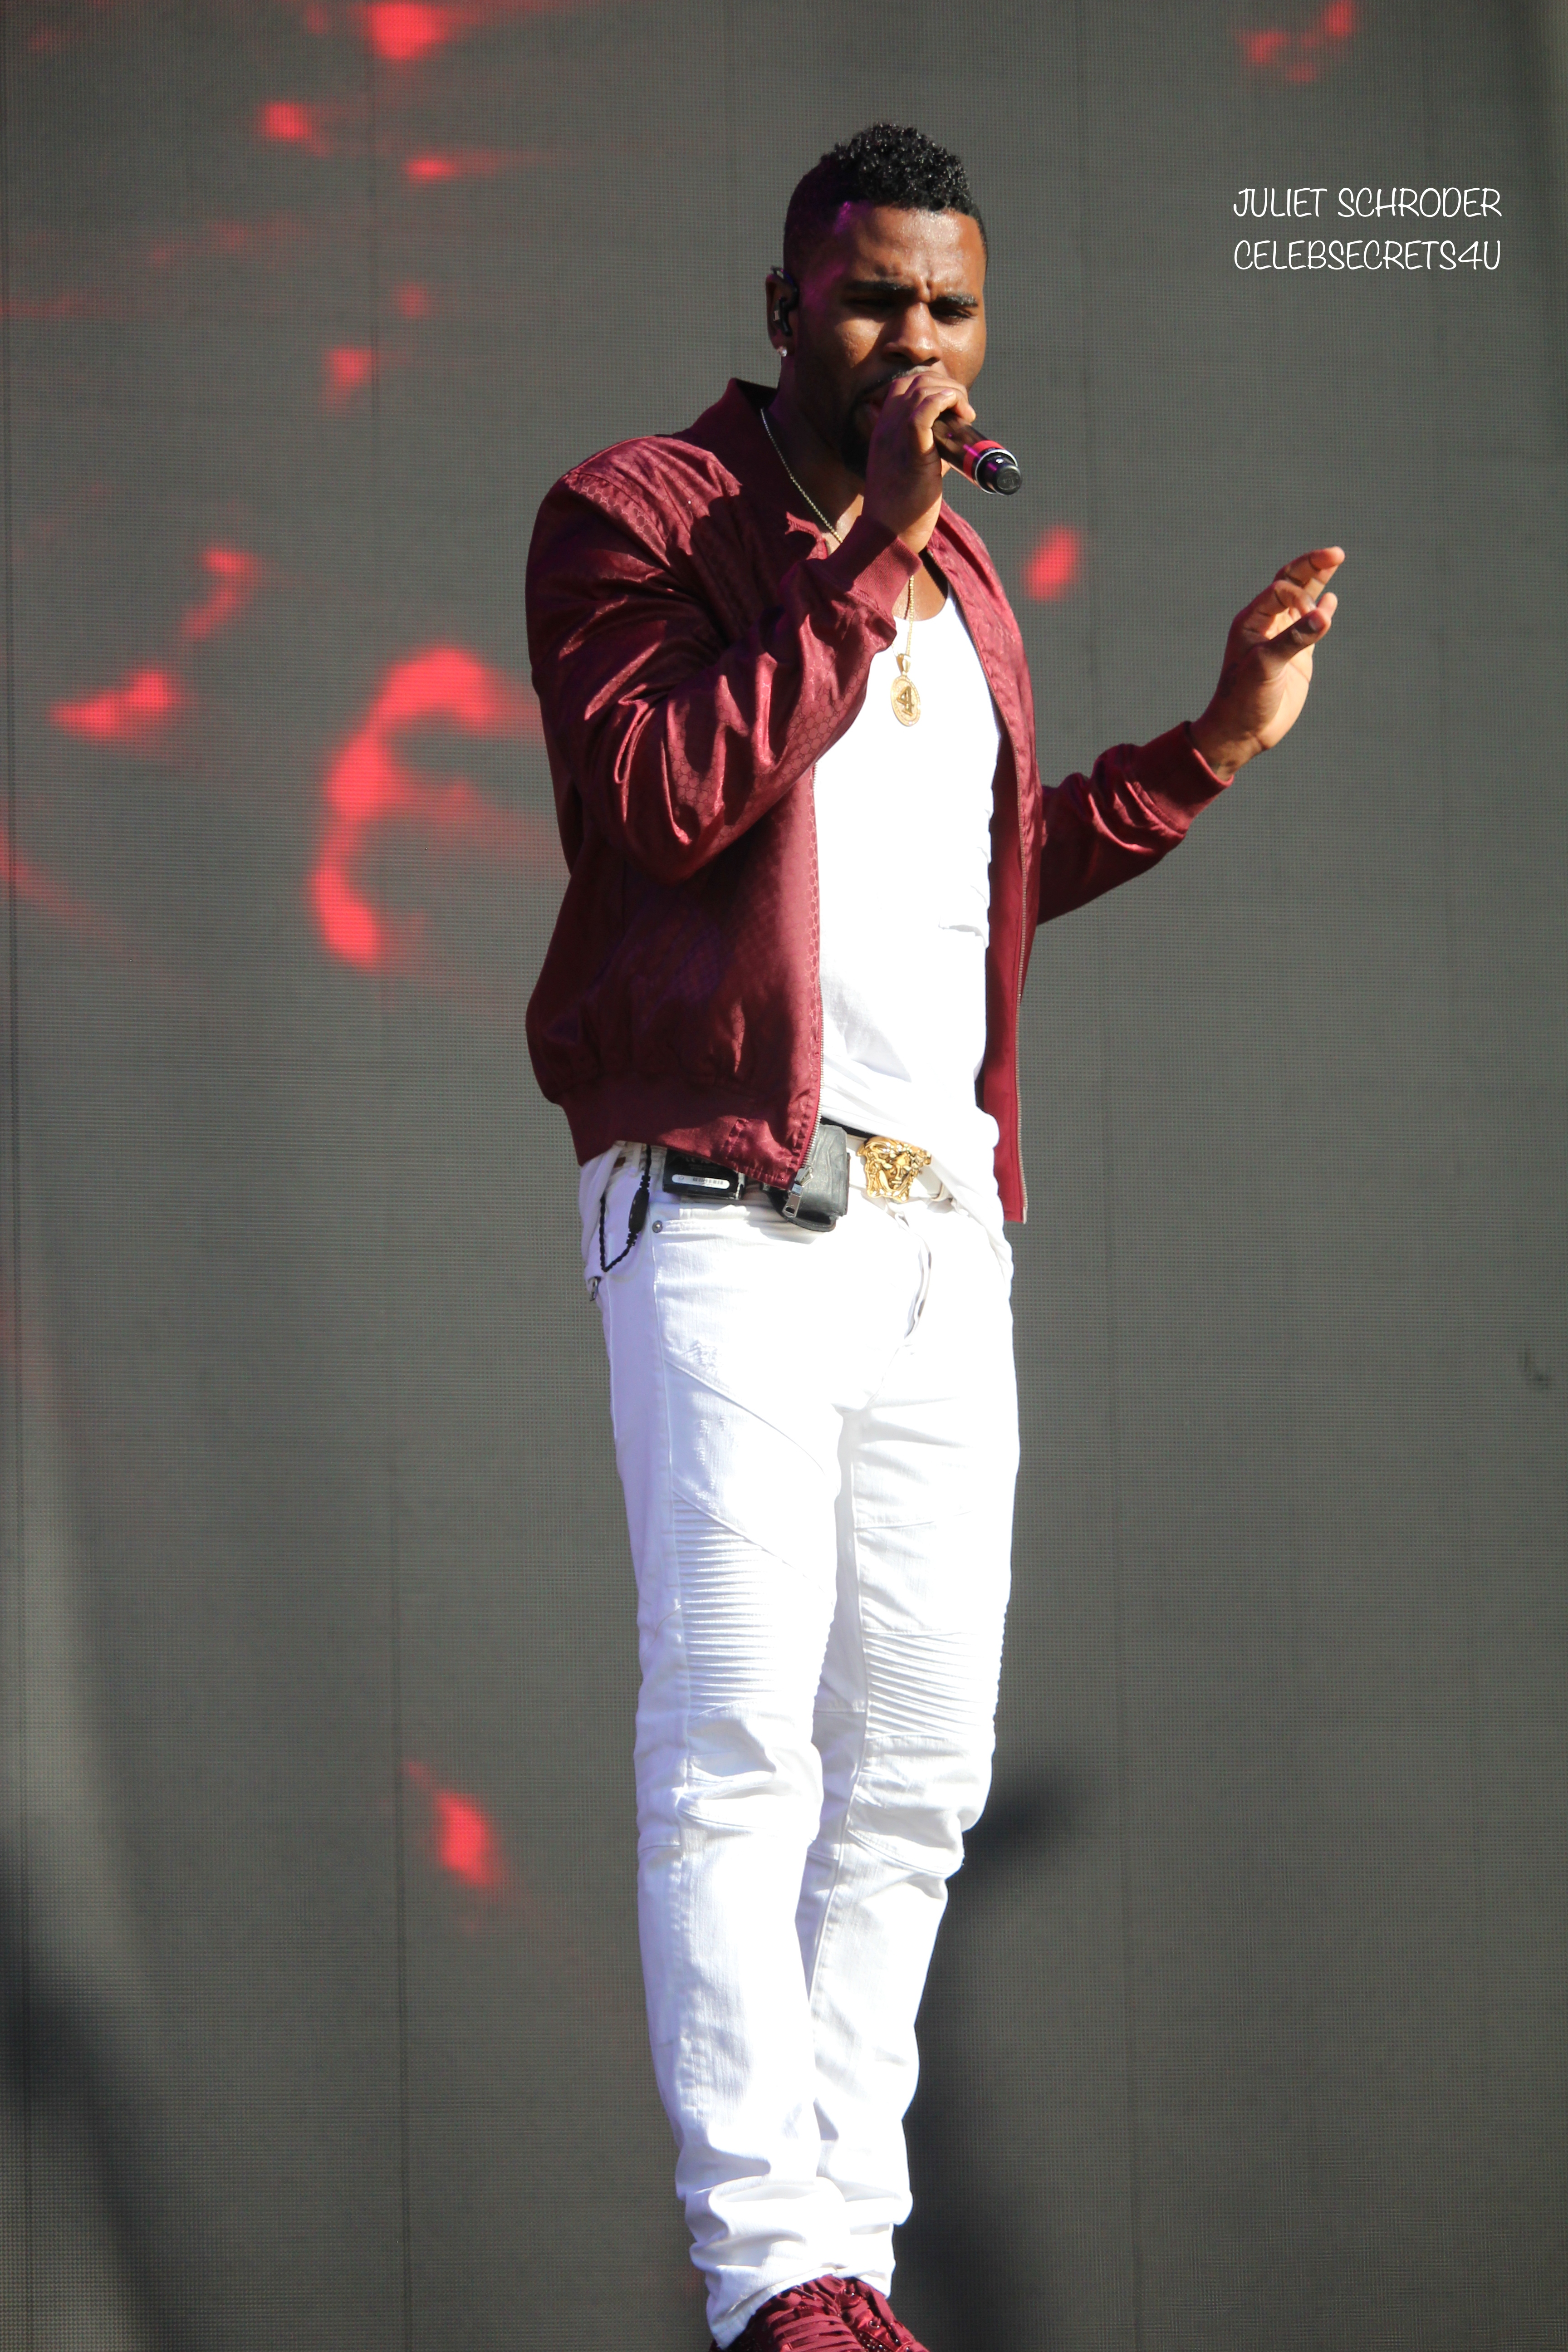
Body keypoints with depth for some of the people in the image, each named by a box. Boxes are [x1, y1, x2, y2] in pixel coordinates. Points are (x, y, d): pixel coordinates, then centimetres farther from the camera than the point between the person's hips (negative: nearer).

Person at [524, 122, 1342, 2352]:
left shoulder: (962, 580, 21)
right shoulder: (637, 513, -1)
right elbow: (656, 793, -18)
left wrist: (1216, 742, 24)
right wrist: (858, 555, -19)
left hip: (941, 1230, 8)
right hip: (727, 1214, -8)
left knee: (917, 1767, 5)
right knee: (738, 1731, -15)